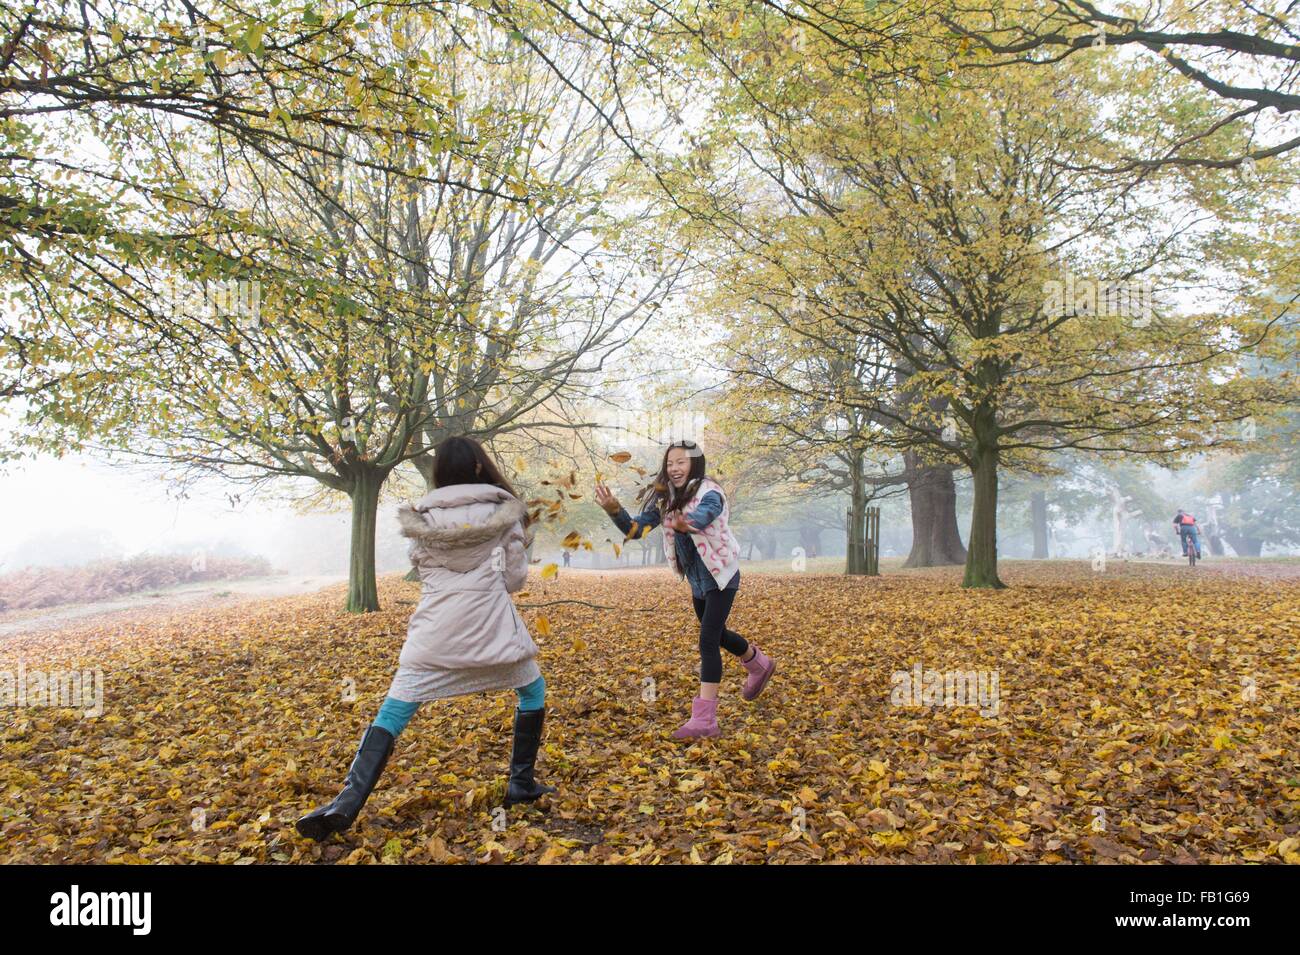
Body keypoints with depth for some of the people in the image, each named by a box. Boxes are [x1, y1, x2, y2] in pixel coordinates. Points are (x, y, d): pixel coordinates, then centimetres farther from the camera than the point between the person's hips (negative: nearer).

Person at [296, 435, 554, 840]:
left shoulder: (421, 516, 6)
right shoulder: (504, 512, 2)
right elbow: (514, 579, 6)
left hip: (435, 628, 1)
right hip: (491, 623, -1)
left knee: (392, 712, 5)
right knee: (533, 692, 22)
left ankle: (347, 803, -7)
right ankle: (521, 784, 23)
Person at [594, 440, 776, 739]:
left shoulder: (709, 492, -23)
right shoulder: (665, 498, -3)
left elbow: (701, 517, -46)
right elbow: (635, 529, -9)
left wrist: (685, 524, -70)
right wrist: (614, 509, -29)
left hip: (720, 576, -8)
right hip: (697, 580, 8)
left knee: (708, 641, -16)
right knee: (717, 635, 23)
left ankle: (704, 719, -14)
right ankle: (761, 665, 51)